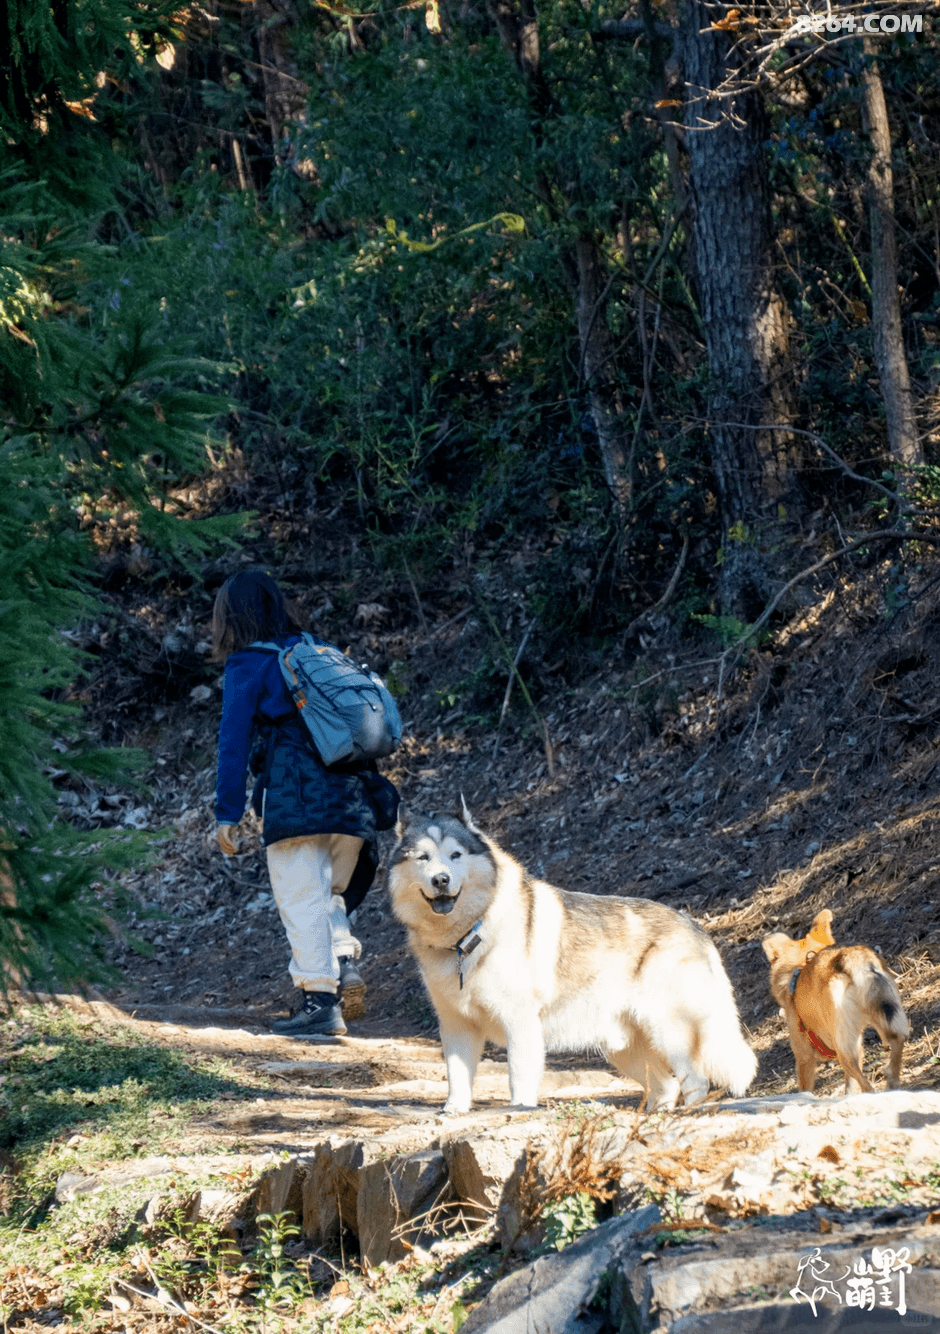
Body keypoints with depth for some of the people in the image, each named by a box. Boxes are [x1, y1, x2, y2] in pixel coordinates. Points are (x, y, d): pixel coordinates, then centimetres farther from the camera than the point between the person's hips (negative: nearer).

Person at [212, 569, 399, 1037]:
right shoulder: (321, 653, 19)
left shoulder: (247, 667, 3)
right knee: (330, 895, 18)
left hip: (296, 801, -6)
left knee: (302, 901, -2)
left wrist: (227, 814, 1)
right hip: (353, 798, 6)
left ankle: (321, 1000, -6)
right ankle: (344, 960, -6)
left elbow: (234, 742, -1)